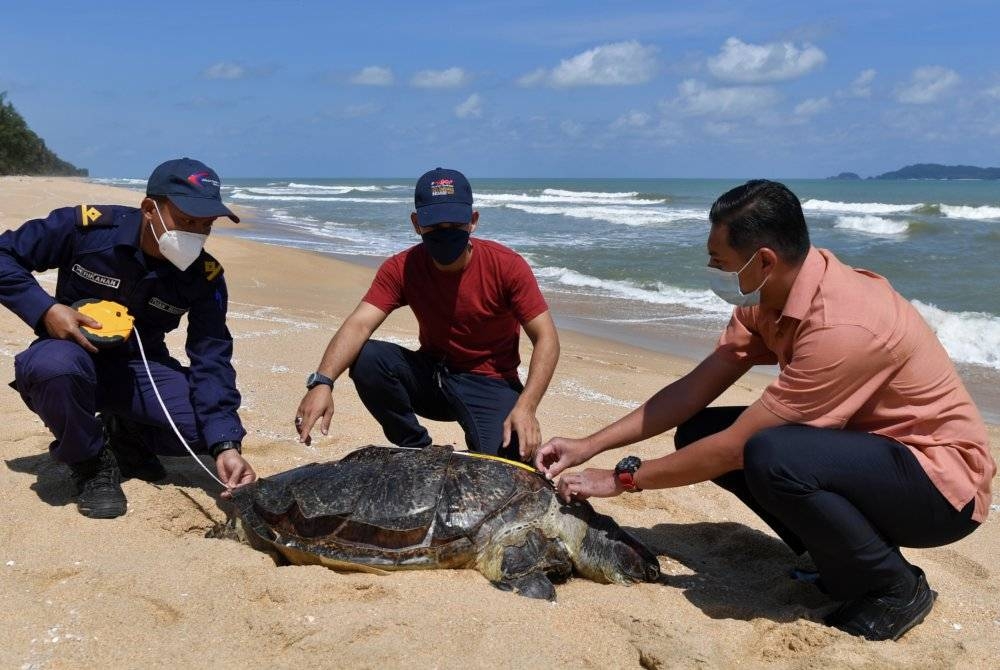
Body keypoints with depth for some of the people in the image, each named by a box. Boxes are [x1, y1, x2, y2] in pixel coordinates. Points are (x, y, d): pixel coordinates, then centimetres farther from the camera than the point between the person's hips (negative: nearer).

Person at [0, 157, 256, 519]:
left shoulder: (205, 276, -13)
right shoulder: (86, 227, -19)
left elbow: (211, 359, -18)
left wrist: (225, 445, -30)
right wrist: (45, 309, -25)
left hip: (140, 369, 3)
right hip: (71, 354, -2)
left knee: (209, 423, -20)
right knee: (56, 364, -39)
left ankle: (125, 436, 13)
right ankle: (90, 463, -9)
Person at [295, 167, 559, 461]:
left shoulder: (507, 266, -16)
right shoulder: (402, 269, -10)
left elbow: (546, 339, -18)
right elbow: (359, 324, -22)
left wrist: (526, 407, -34)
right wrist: (322, 382, -41)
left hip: (490, 384, -3)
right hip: (430, 377, 3)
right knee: (365, 358, -24)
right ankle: (417, 450, -4)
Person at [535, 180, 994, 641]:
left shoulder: (840, 327, -32)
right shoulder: (768, 296, -4)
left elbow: (734, 447, -27)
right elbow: (694, 391, -1)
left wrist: (623, 478, -17)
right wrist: (590, 445, -6)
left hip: (941, 477, -8)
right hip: (864, 443, 8)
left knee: (770, 458, -35)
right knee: (697, 432, -2)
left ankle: (896, 588, -8)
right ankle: (841, 561, 7)